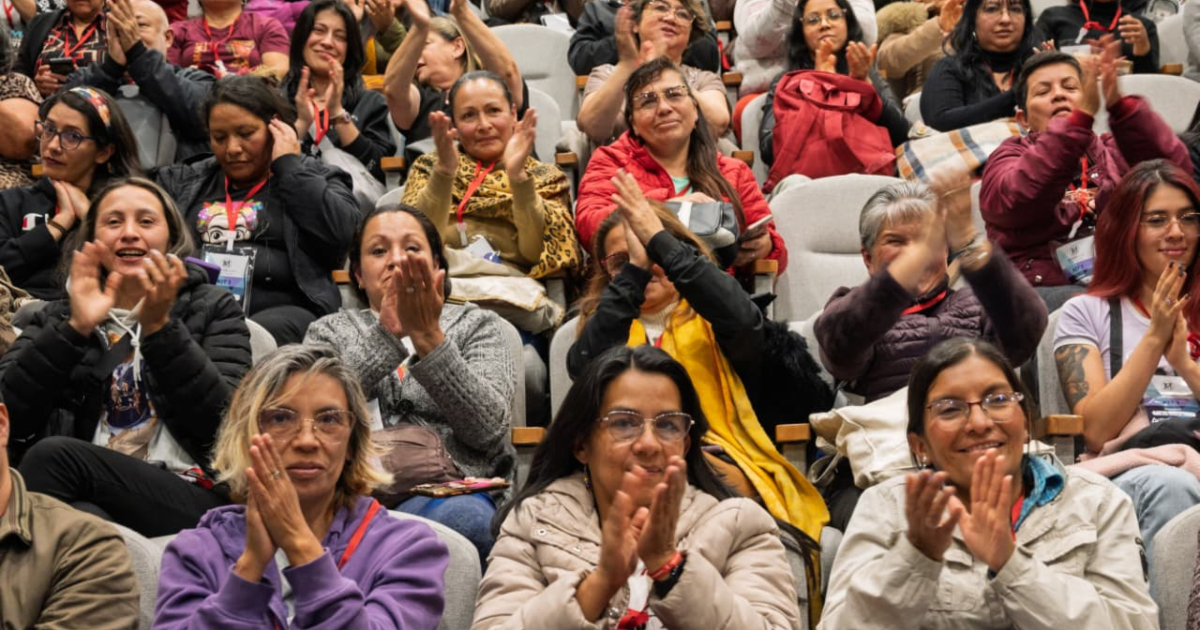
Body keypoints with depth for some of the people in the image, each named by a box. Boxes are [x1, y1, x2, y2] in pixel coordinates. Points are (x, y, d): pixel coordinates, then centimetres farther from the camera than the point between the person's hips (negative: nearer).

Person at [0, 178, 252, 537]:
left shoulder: (213, 309, 16)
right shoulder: (59, 317, 21)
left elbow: (222, 423, -1)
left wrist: (159, 328, -10)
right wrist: (75, 330, -6)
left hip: (193, 500, -1)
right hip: (93, 498, 2)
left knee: (54, 456, -29)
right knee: (87, 519, -37)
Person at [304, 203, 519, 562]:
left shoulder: (477, 325, 20)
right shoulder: (330, 331, 23)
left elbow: (487, 427, 0)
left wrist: (428, 336, -9)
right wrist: (385, 333, -9)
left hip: (453, 488, 1)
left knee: (463, 518, -37)